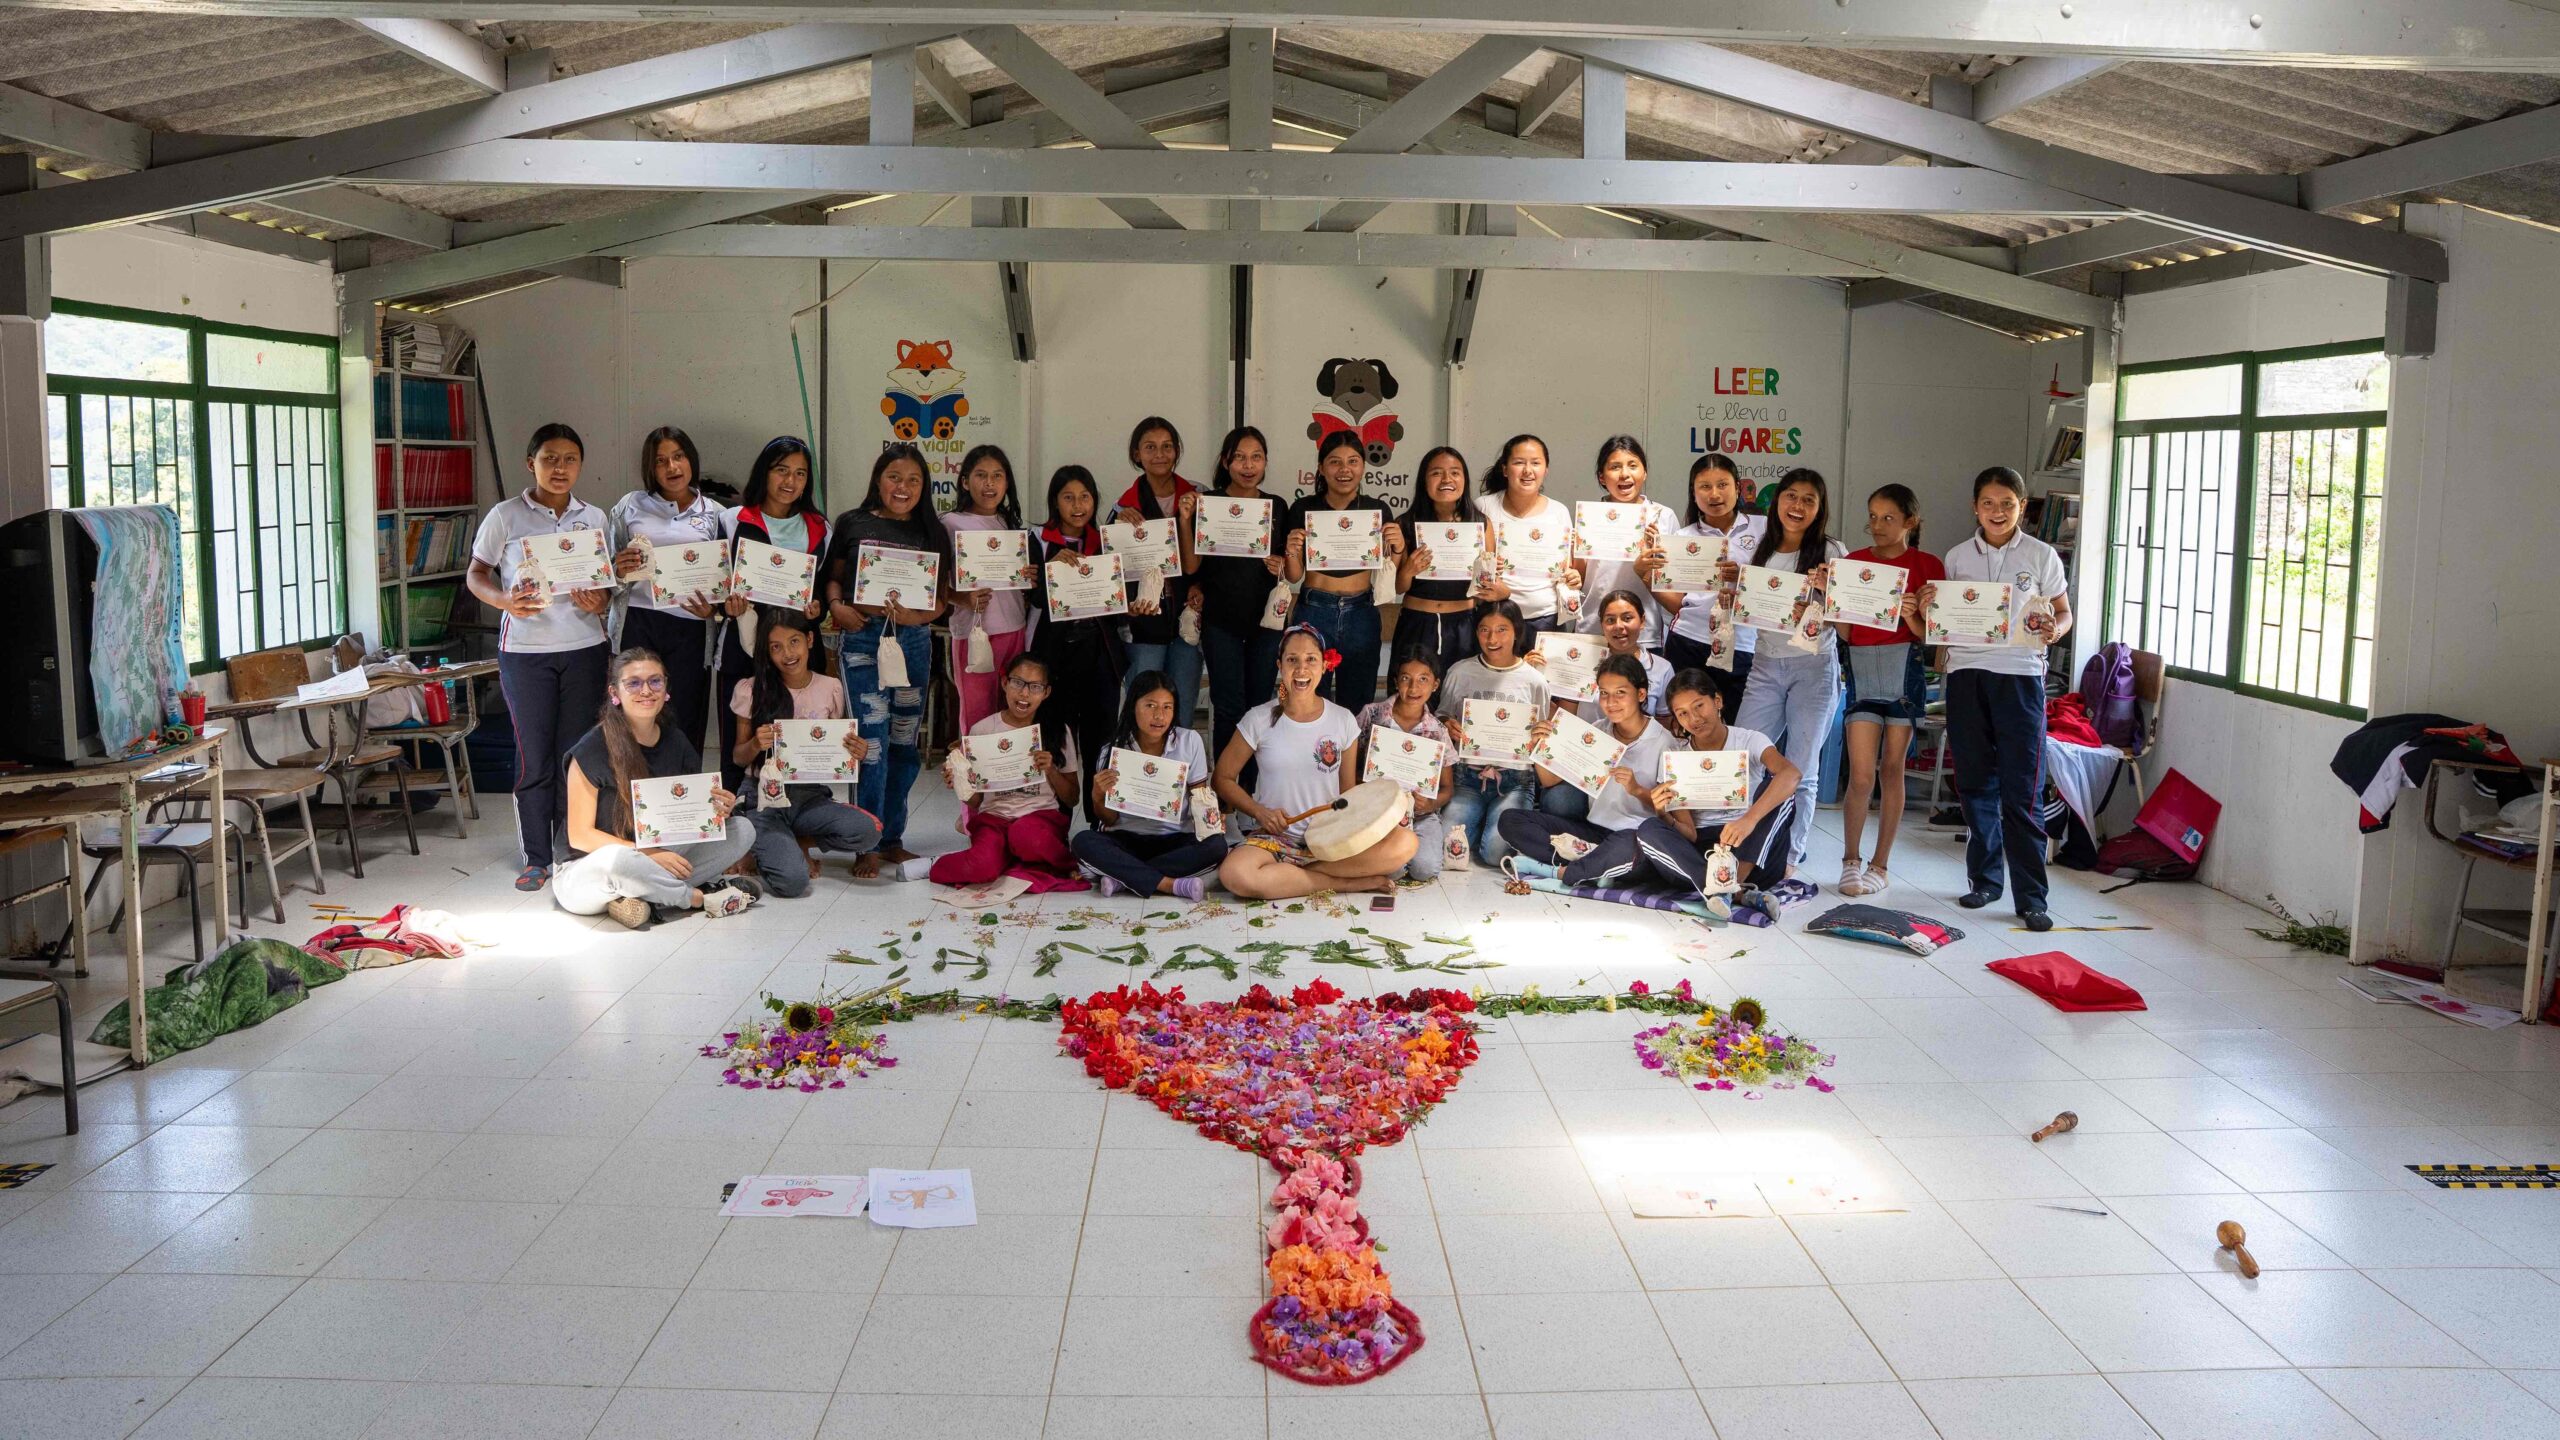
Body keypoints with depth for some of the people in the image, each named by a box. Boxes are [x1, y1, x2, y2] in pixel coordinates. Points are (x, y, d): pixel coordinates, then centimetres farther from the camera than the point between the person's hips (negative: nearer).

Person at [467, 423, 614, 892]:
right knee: (534, 757, 2)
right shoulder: (506, 516, 1)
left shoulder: (595, 518, 8)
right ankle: (535, 858, 13)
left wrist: (601, 601, -8)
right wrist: (504, 600, -15)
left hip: (584, 646, 2)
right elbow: (476, 573, 5)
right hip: (525, 648, -2)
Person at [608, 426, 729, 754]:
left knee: (684, 725, 0)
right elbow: (607, 568, 16)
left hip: (690, 629, 0)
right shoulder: (630, 506, 12)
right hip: (638, 625, 0)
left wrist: (713, 607, -7)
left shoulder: (716, 515, 12)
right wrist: (618, 570, -7)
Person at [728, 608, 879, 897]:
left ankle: (789, 843, 0)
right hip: (764, 798, -3)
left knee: (868, 831, -29)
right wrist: (756, 745, -18)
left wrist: (858, 754, -11)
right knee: (793, 880, -28)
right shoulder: (751, 691, -2)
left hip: (811, 796, 3)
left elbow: (840, 751, 13)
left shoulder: (831, 689, 3)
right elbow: (738, 759, 5)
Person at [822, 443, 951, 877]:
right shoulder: (853, 524, 7)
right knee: (872, 739, -10)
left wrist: (915, 614, -11)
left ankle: (893, 839, 18)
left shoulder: (933, 534, 12)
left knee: (905, 742, 6)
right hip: (861, 636, -3)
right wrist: (836, 606, -8)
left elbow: (942, 595, 9)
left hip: (913, 640, 3)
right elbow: (834, 576, 12)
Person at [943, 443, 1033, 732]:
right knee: (978, 714, 0)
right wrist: (964, 599, -21)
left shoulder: (1010, 523, 13)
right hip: (974, 630, -5)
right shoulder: (952, 524, -3)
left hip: (1014, 628, 5)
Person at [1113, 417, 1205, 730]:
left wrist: (1185, 518, -17)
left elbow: (1192, 565, -4)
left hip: (1186, 614, 2)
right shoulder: (1127, 504, -1)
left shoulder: (1194, 497, 3)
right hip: (1145, 619, -2)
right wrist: (1123, 526, -13)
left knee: (1183, 714, 7)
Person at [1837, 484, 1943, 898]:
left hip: (1904, 667, -1)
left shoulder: (1926, 565, 1)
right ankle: (1850, 861, 11)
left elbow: (1928, 634, -3)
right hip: (1861, 666, 1)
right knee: (1861, 776, -5)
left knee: (1892, 769, 4)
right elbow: (1845, 631, 6)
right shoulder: (1853, 561, 8)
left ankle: (1880, 865, 14)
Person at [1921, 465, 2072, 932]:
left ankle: (2030, 896, -3)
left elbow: (2064, 613, 9)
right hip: (1966, 674, 3)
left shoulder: (2041, 556, 4)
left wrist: (2053, 630, -13)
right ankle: (1984, 879, 21)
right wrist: (1924, 610, -7)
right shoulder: (1957, 557, 11)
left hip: (2019, 675, -3)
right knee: (1975, 784, 8)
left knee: (2022, 791, -6)